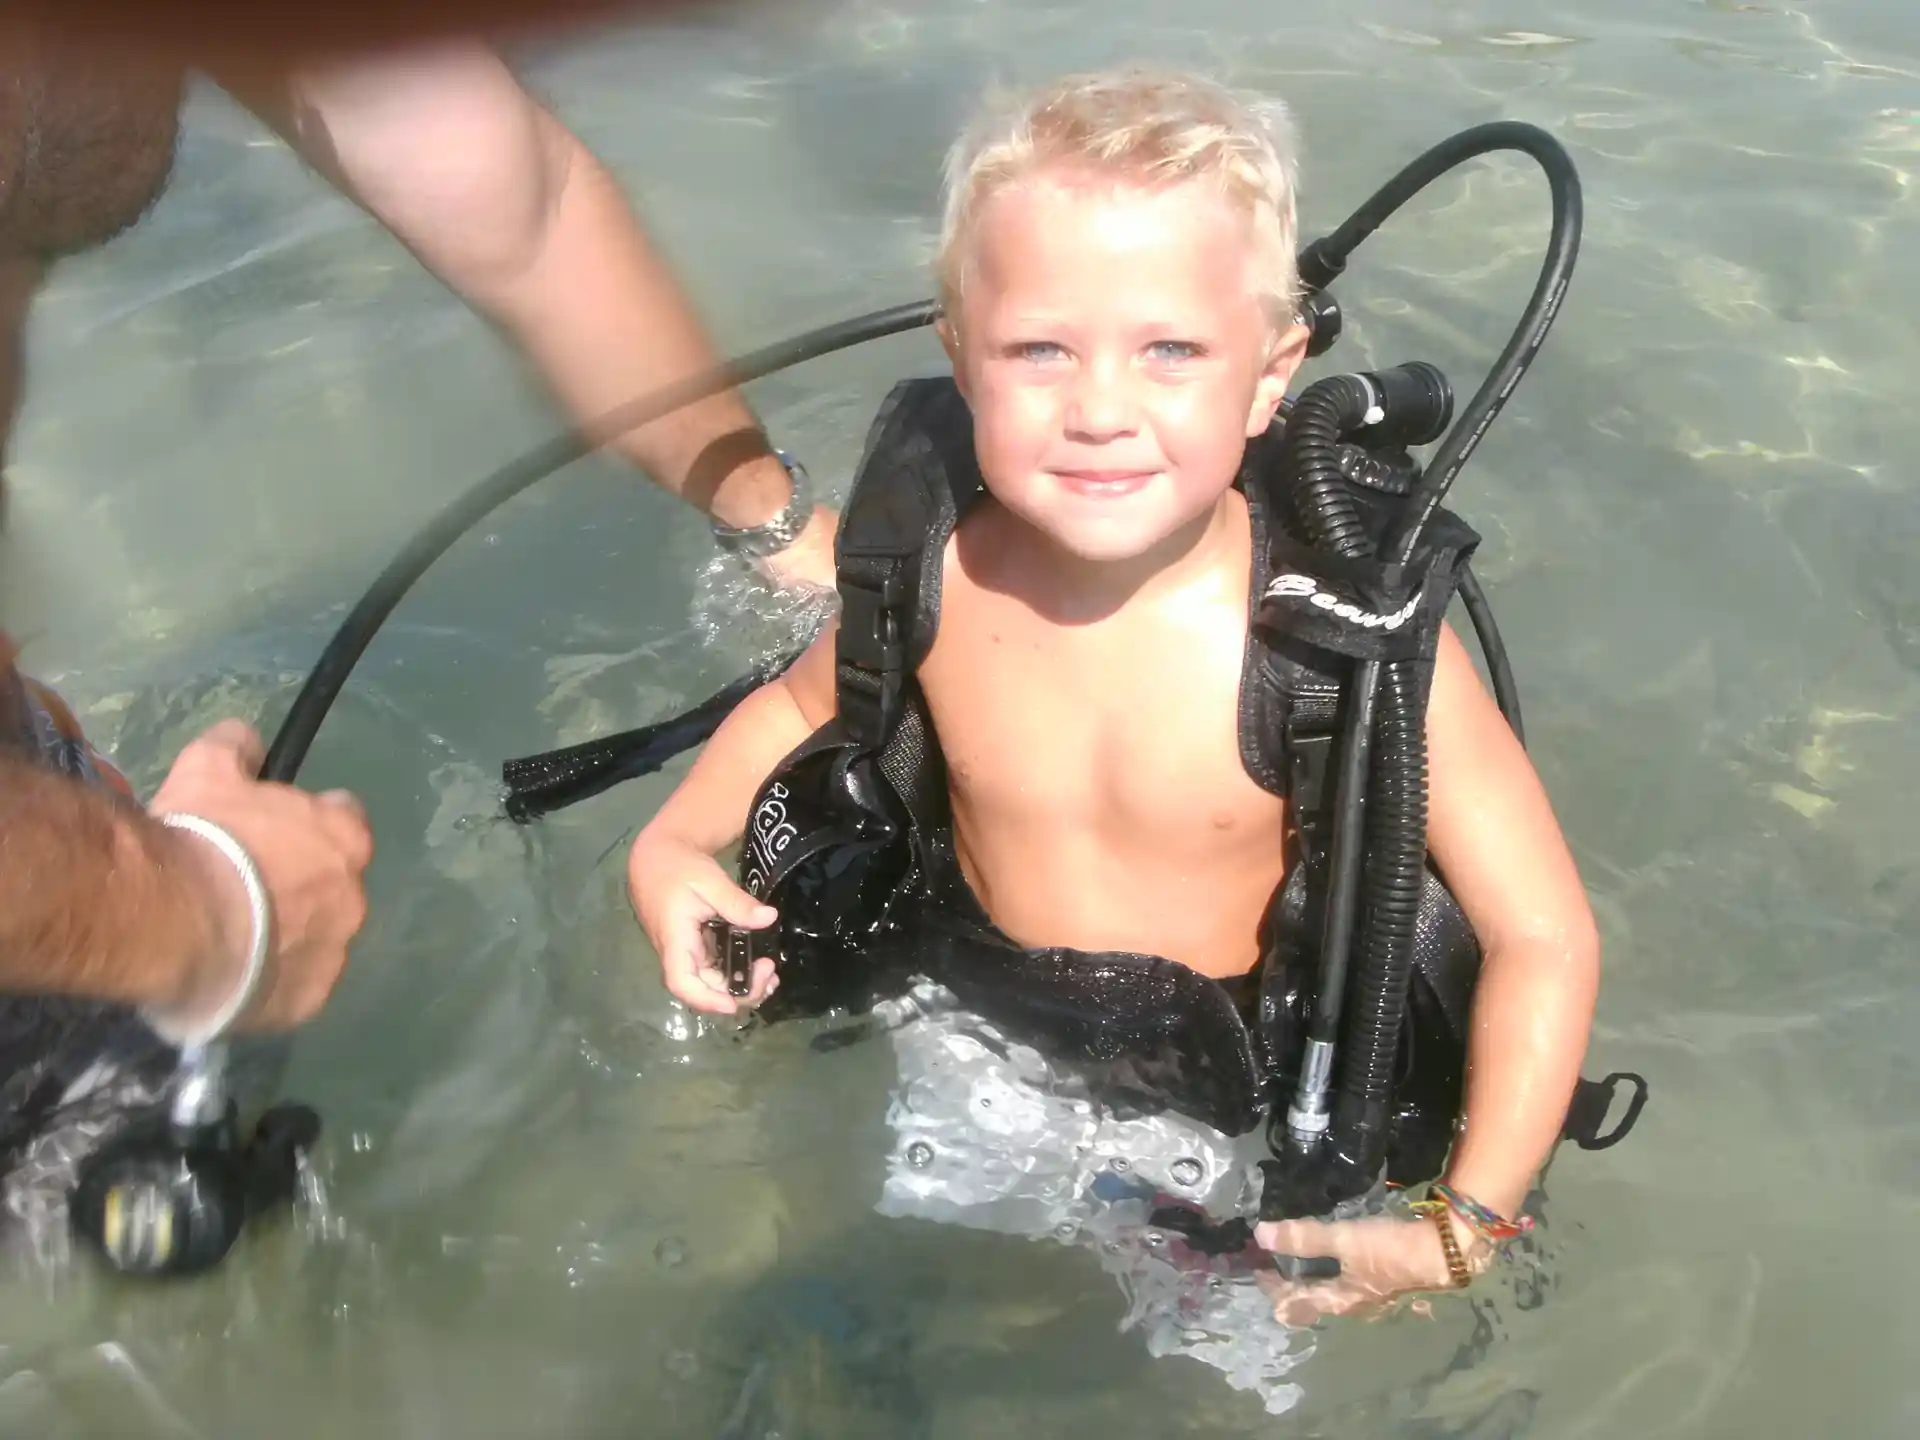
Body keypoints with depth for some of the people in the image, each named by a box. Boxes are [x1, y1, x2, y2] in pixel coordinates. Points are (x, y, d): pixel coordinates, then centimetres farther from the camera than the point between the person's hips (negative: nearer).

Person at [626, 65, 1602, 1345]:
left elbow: (1544, 937, -23)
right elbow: (805, 704, 6)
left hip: (1228, 1105, -3)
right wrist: (675, 842, -10)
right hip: (974, 1043, 4)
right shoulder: (935, 575, -18)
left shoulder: (1352, 633, -30)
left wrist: (1464, 1229, -29)